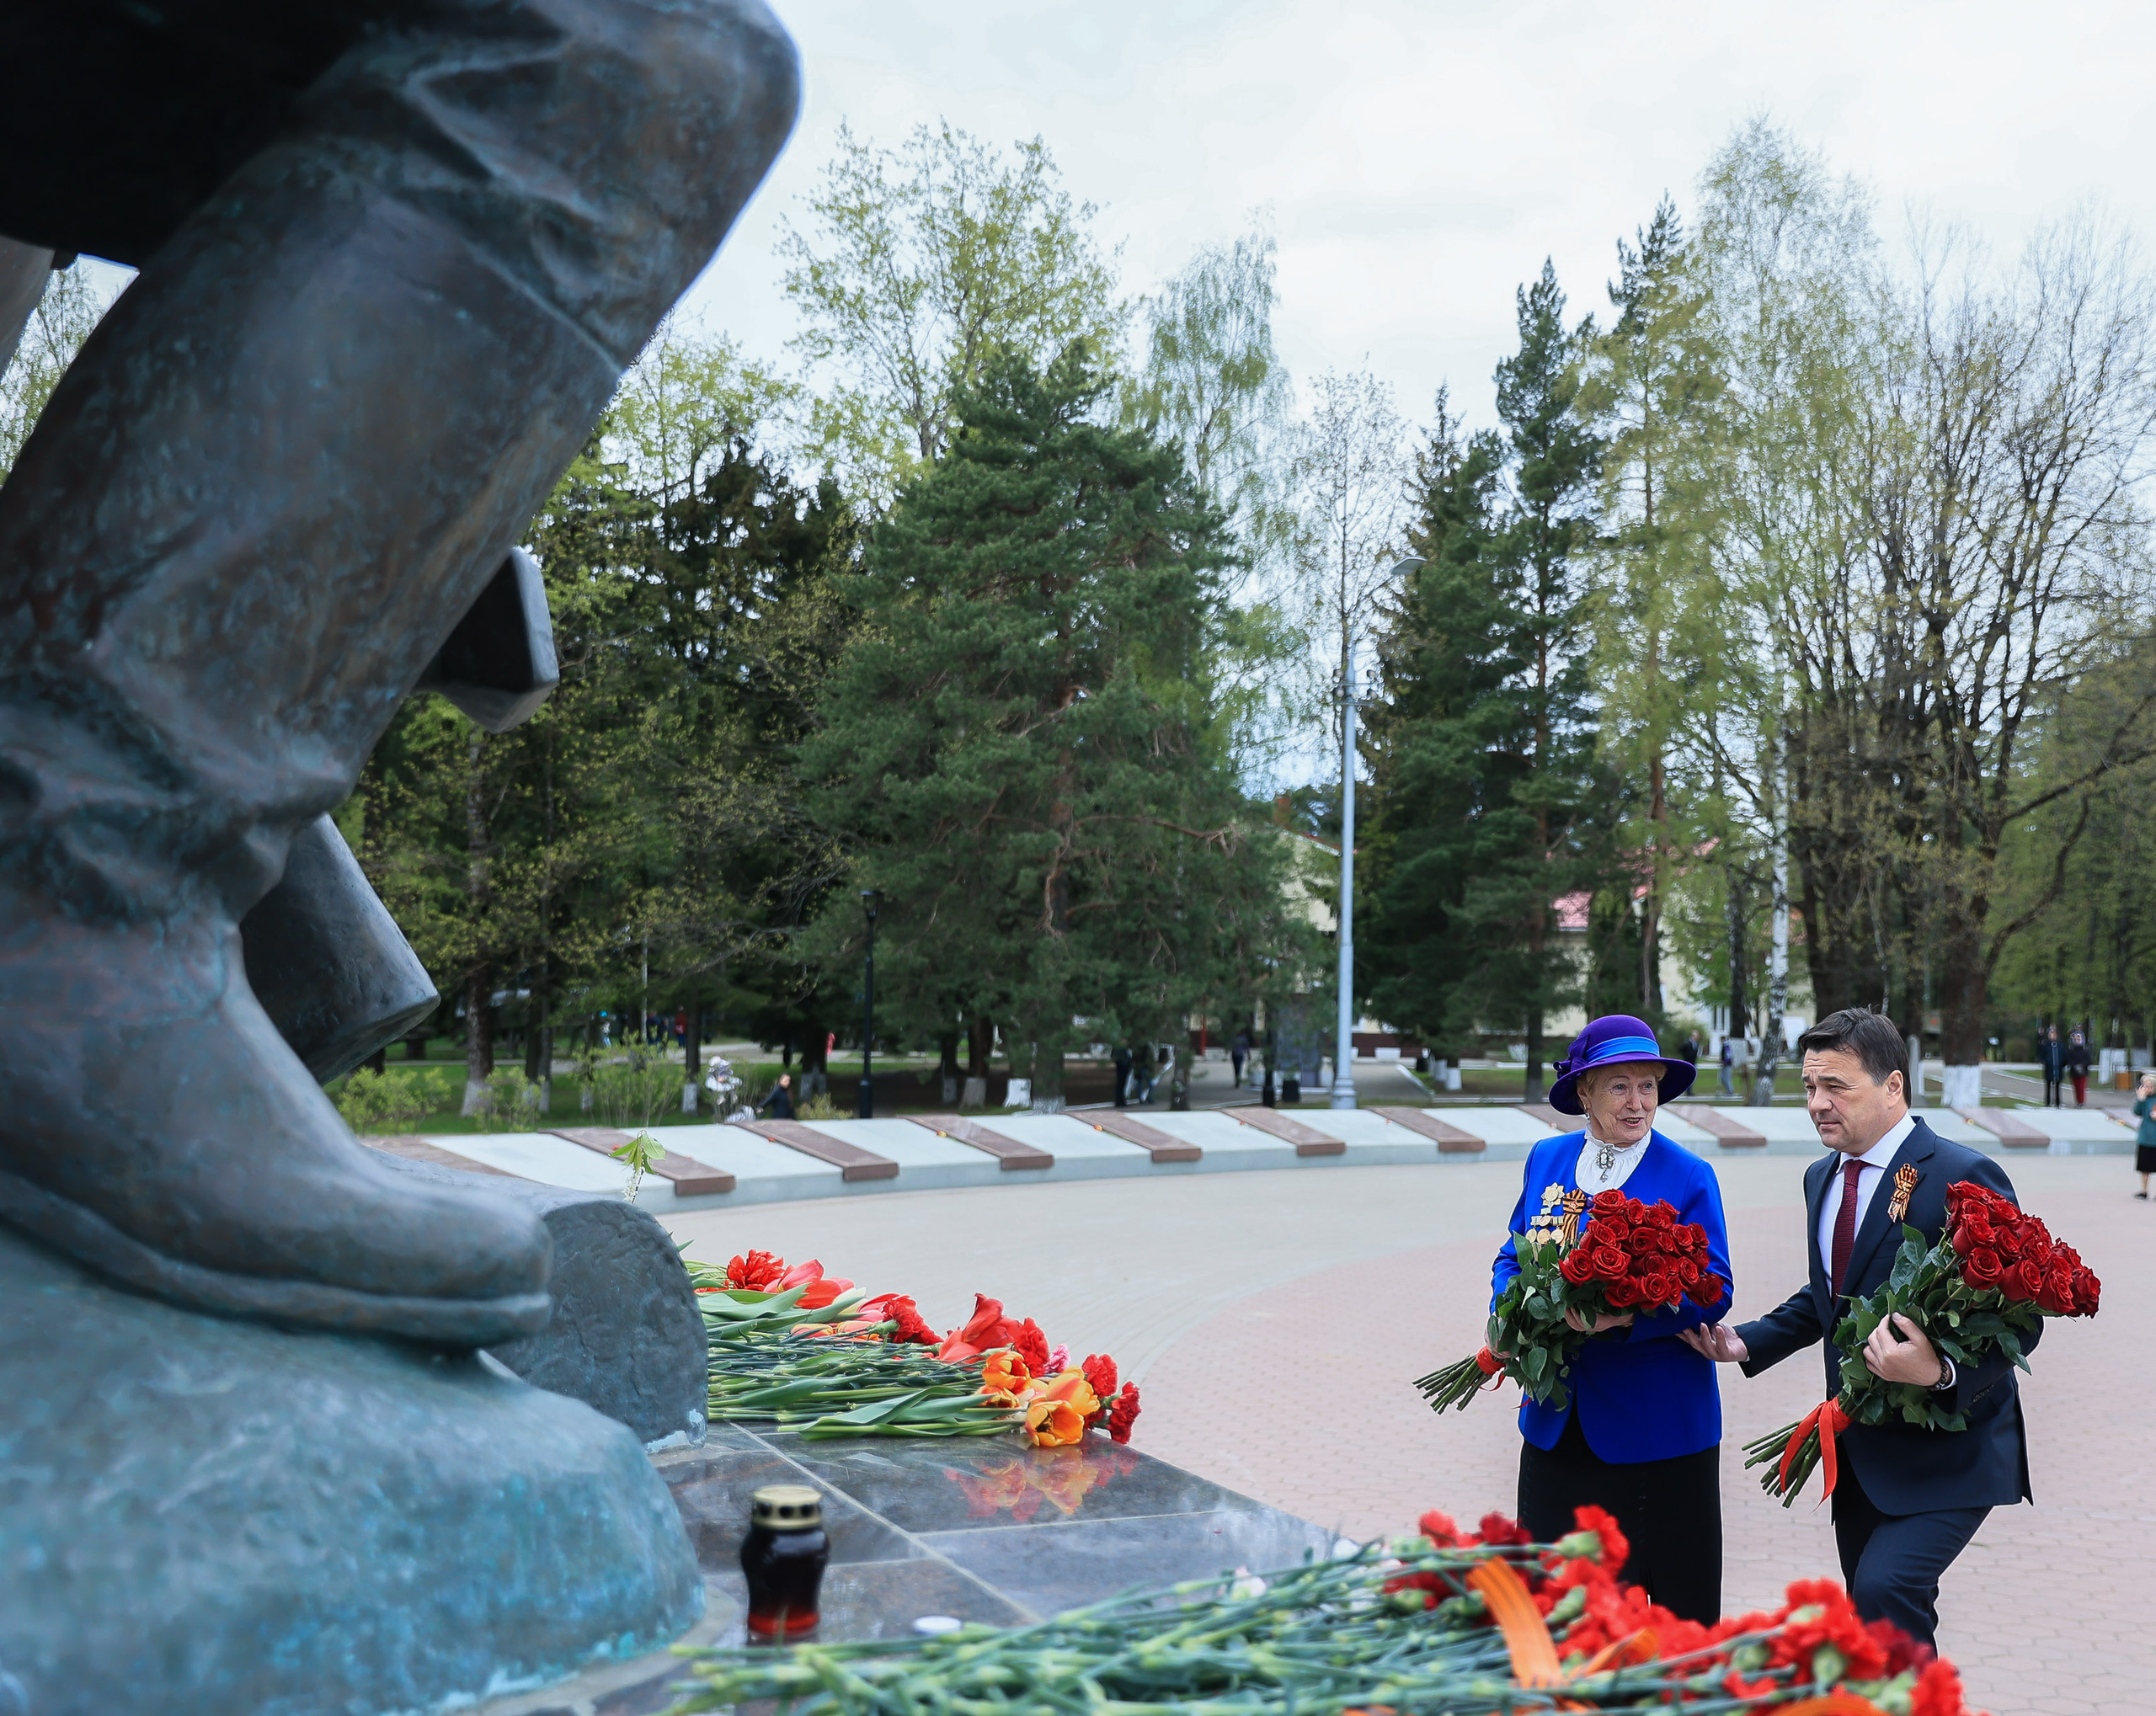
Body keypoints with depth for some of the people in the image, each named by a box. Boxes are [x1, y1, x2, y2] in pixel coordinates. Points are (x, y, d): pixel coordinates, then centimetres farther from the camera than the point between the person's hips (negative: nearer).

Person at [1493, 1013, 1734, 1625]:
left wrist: (1621, 1317, -26)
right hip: (1556, 1422, 4)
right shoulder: (1547, 1159, 7)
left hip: (1656, 1428, -4)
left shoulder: (1689, 1177, -6)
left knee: (1672, 1586, 6)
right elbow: (1513, 1258, 14)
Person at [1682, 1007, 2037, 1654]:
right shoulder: (1822, 1177, 8)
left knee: (1886, 1588, -24)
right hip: (1858, 1448, 8)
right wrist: (1749, 1343, 6)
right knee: (1870, 1615, 16)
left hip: (1946, 1448, -8)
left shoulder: (1965, 1177, -16)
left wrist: (1940, 1374, -34)